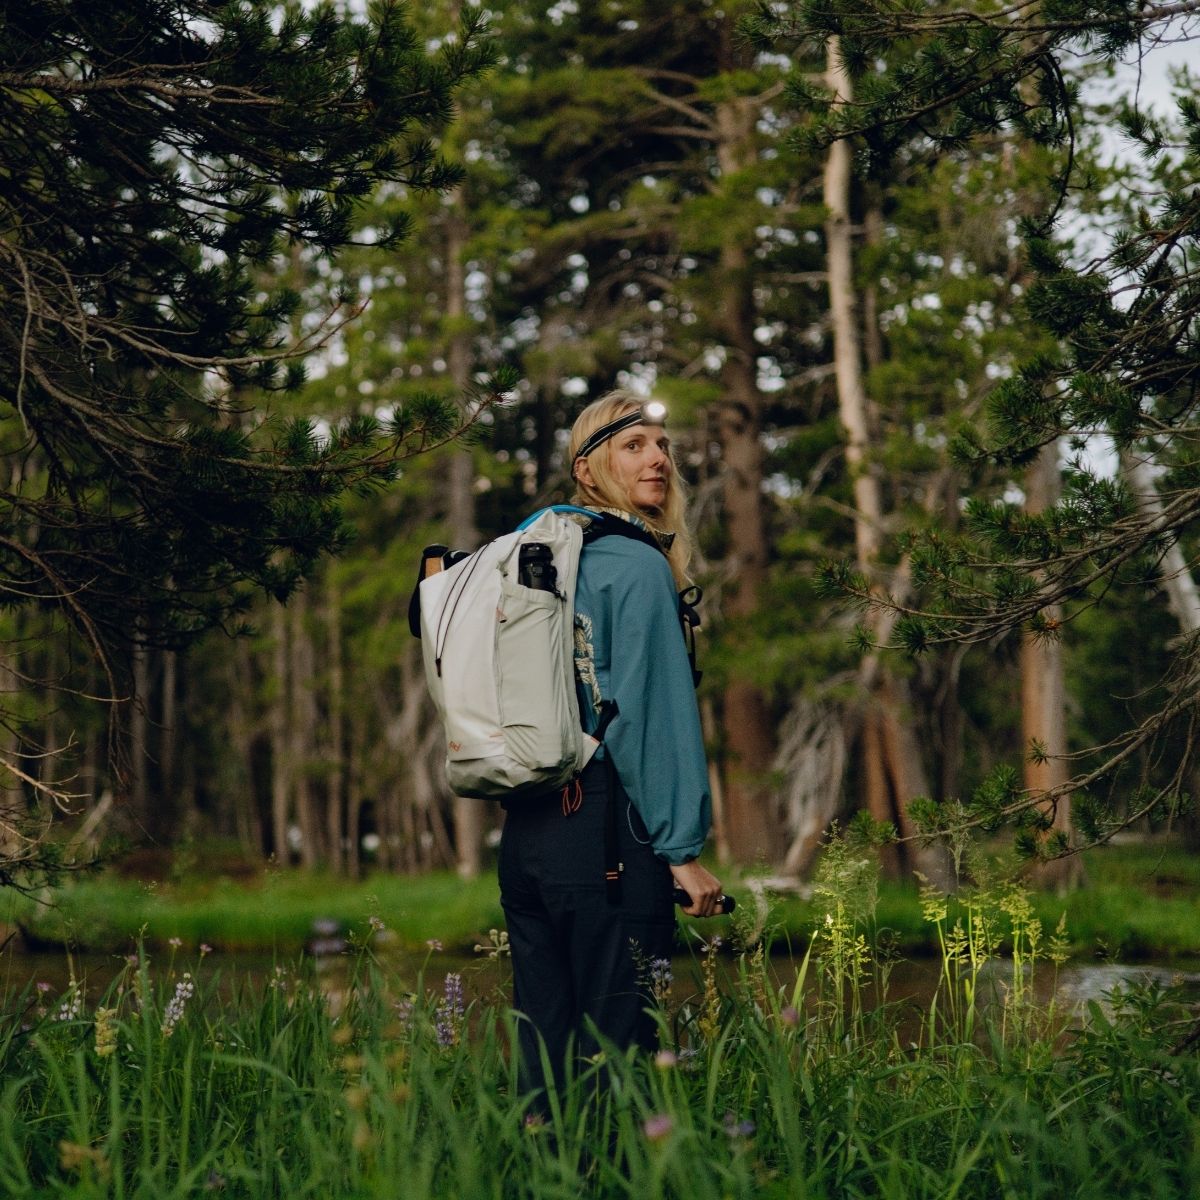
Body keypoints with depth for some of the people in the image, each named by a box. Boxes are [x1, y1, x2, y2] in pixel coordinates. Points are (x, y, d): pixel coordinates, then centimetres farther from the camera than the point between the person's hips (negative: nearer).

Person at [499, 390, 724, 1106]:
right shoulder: (638, 567, -8)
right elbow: (656, 712, -12)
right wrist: (684, 849, -11)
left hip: (526, 830, 8)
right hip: (607, 837, -8)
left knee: (544, 1046, 11)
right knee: (614, 1049, -4)